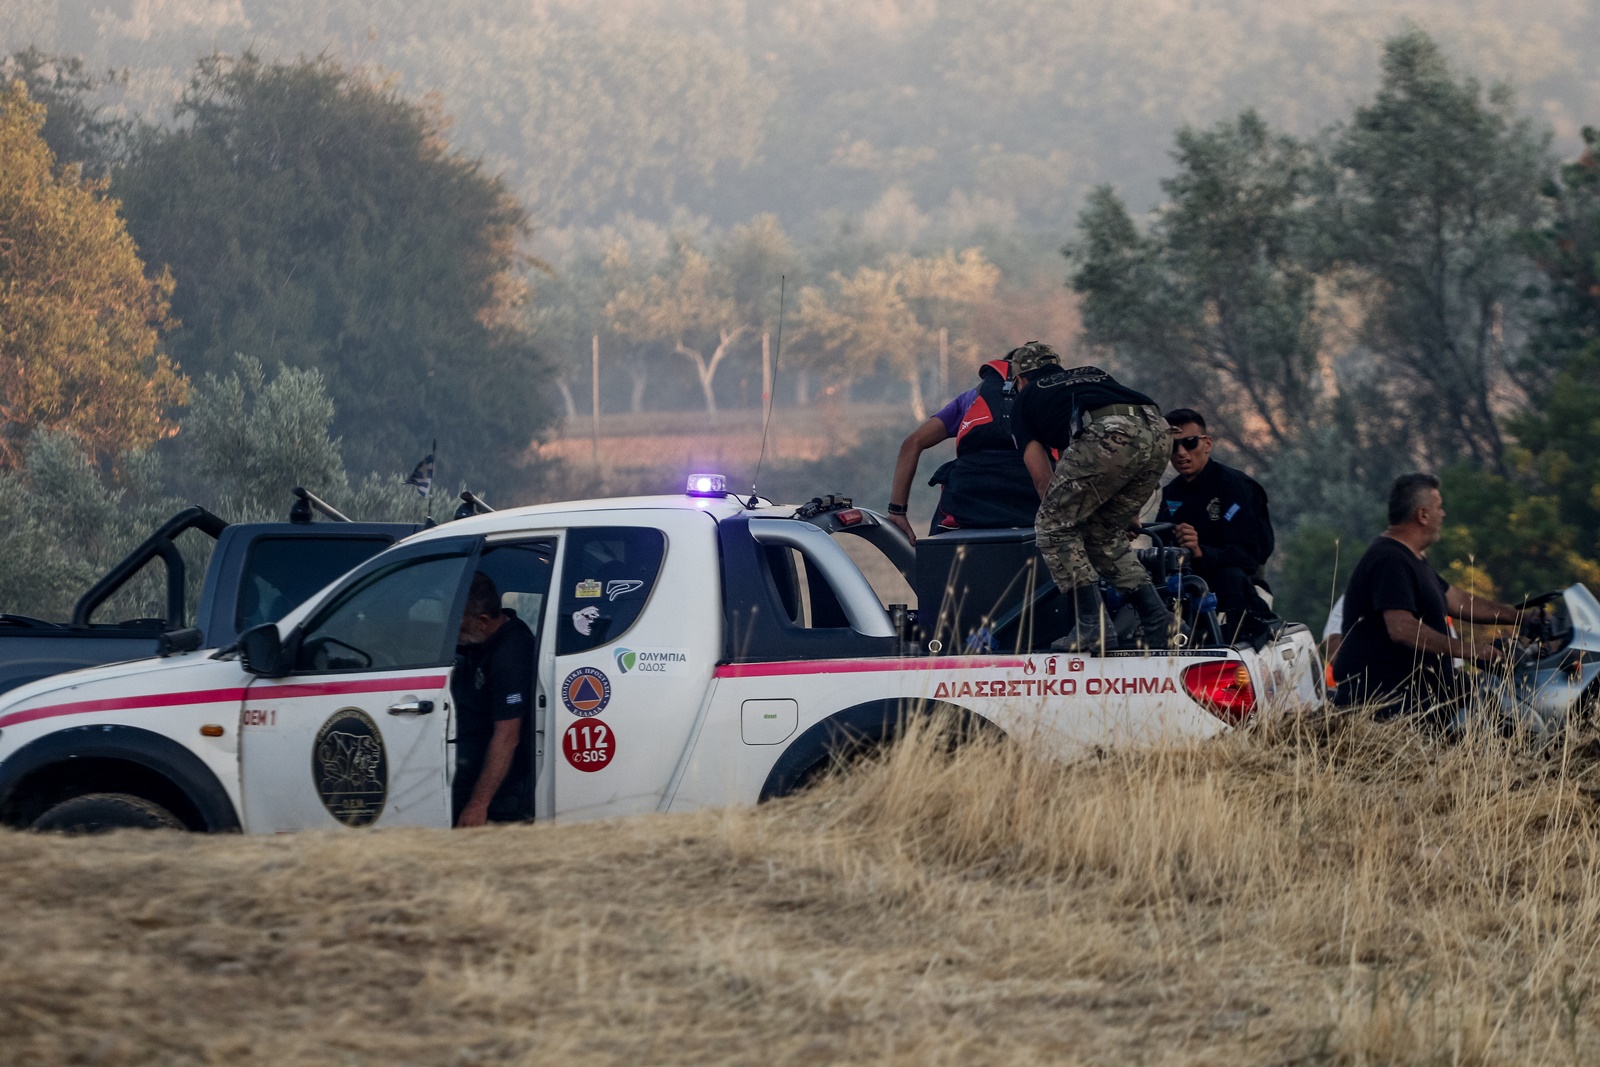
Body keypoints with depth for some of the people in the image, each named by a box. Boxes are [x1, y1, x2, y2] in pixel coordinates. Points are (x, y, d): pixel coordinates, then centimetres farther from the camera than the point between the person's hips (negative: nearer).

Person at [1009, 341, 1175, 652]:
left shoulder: (1026, 398, 28)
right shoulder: (1092, 373, 41)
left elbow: (1041, 476, 26)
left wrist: (1061, 516, 40)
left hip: (1107, 439, -6)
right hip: (1157, 434, 6)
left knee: (1052, 528, 9)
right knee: (1105, 534, 23)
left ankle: (1093, 625, -1)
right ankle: (1157, 622, 17)